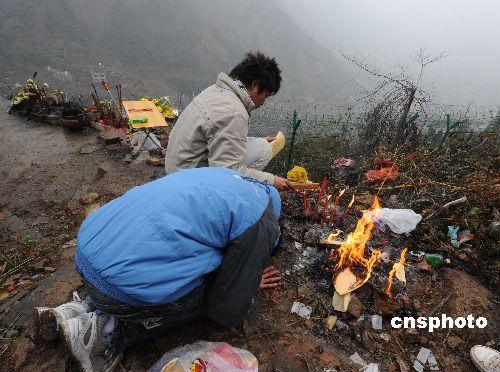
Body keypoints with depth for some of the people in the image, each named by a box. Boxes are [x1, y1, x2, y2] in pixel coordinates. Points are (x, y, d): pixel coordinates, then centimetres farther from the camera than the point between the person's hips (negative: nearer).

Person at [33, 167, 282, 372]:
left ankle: (86, 308, 19)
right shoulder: (259, 220, -8)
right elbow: (227, 315, -2)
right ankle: (109, 331, 6)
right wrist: (248, 284, 20)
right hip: (124, 281, -7)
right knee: (215, 300, 13)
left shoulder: (219, 173, 13)